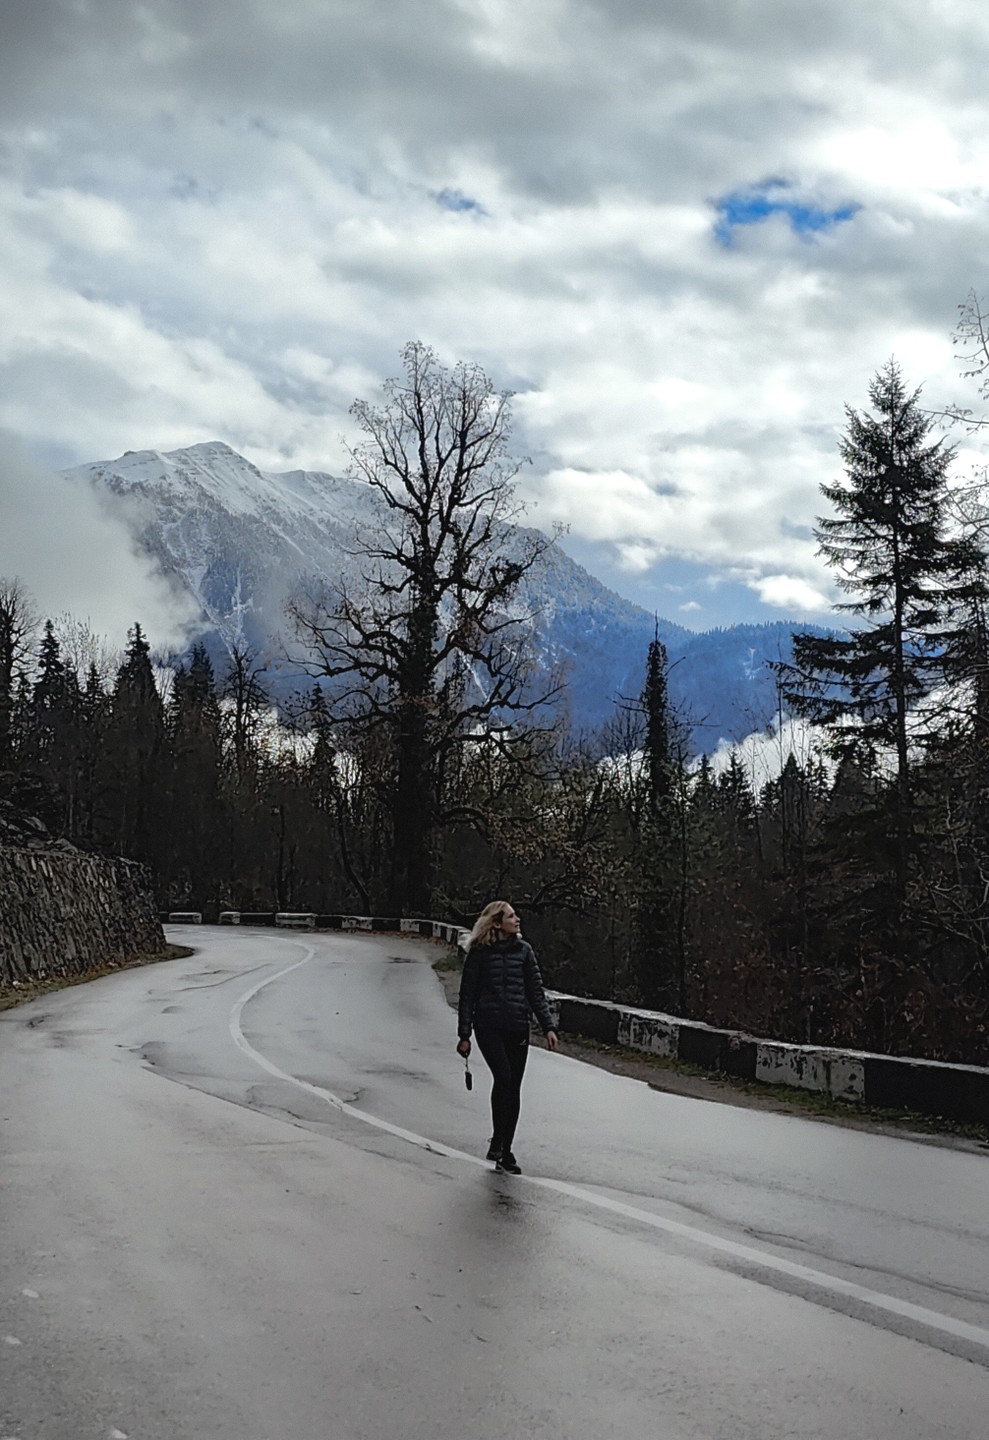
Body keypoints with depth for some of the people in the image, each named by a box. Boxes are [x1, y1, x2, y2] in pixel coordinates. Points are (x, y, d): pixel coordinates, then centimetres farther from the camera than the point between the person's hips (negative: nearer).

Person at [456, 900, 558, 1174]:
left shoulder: (523, 950, 7)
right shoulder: (479, 953, -1)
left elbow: (536, 991, 9)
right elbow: (467, 995, 2)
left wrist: (548, 1027, 2)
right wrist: (464, 1034, 0)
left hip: (518, 1028, 3)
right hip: (489, 1026, -3)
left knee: (513, 1087, 5)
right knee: (503, 1076, -22)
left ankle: (505, 1152, 15)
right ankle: (498, 1141, -7)